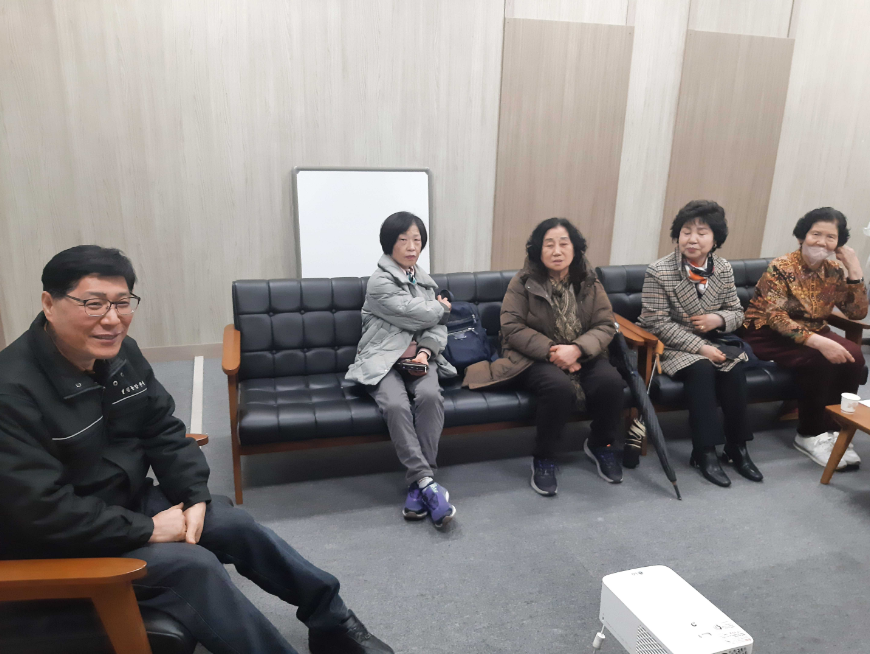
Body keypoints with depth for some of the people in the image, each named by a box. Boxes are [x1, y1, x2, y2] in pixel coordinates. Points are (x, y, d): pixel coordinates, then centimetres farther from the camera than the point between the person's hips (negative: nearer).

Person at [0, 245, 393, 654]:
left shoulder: (120, 352, -3)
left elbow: (163, 431, 3)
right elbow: (43, 512, -29)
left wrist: (194, 496, -12)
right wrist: (148, 529, -23)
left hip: (129, 501, 7)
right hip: (61, 544, -7)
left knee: (236, 525, -1)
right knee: (193, 566, -23)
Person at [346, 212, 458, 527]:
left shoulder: (424, 280, 18)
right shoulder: (380, 282, -5)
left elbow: (437, 327, 11)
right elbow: (416, 315, -11)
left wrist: (426, 351, -10)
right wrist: (442, 308, 10)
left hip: (418, 357, 4)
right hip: (384, 359, -4)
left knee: (430, 395, -30)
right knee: (396, 405, -35)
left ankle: (418, 485, -27)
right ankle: (427, 482, -30)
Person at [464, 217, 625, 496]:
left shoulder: (588, 282, 4)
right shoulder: (523, 282, -4)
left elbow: (606, 325, 0)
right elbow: (512, 327, -9)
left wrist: (576, 349, -20)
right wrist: (552, 350, -20)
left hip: (582, 355, 4)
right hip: (534, 357, -3)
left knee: (610, 382, -26)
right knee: (559, 387, -35)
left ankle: (600, 444, 5)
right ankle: (543, 458, -11)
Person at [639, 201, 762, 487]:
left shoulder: (724, 269, 2)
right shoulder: (659, 272, -13)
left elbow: (737, 312, 11)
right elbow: (657, 322, -17)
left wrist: (719, 319, -15)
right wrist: (700, 347, -22)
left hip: (712, 341, 4)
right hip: (673, 345, -4)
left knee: (735, 367, -24)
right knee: (702, 369, -31)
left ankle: (737, 446, -10)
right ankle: (704, 451, -21)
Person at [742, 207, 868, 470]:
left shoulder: (834, 271, 3)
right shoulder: (781, 268, -15)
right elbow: (775, 318, -25)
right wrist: (818, 342, -37)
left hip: (812, 332, 6)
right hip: (768, 334, -6)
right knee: (820, 360, -30)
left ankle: (831, 430, -9)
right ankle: (809, 435, -14)